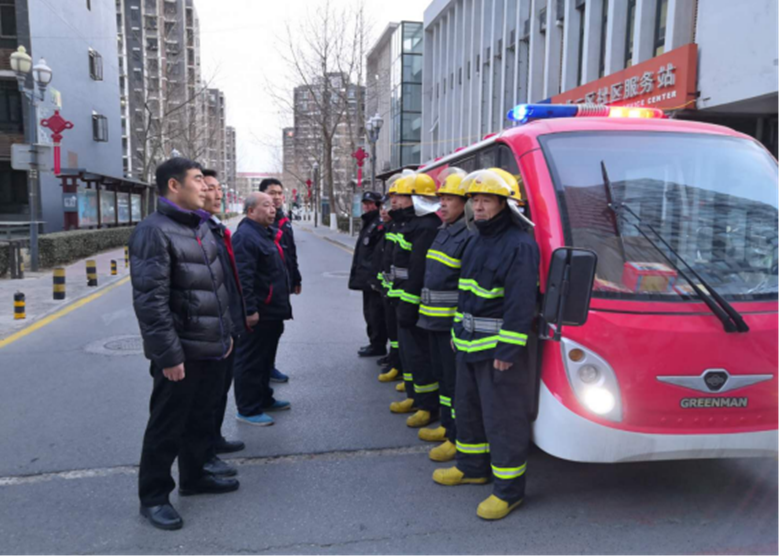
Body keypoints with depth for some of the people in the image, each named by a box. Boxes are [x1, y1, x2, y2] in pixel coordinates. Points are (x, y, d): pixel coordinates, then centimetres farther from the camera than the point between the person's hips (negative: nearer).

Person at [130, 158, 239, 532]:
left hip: (211, 348, 9)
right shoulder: (154, 231, -17)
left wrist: (226, 333, 16)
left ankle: (194, 476, 39)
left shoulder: (201, 226, 12)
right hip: (181, 353, -8)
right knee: (166, 427, 6)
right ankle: (153, 498, 23)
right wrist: (168, 355, -23)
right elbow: (150, 300, -22)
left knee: (202, 418, 21)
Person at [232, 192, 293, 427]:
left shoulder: (267, 234, 16)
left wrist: (282, 305, 24)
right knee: (250, 362, 0)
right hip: (257, 314, -10)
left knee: (266, 359, 20)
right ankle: (248, 410, 9)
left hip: (272, 311, 11)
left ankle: (264, 399, 34)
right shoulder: (245, 236, -18)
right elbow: (243, 278, -26)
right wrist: (250, 310, -27)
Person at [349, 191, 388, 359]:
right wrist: (358, 274, 21)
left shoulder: (380, 225, -16)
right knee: (370, 312, 18)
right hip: (366, 279, 11)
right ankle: (374, 343, 30)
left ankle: (378, 346, 8)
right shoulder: (369, 223, 17)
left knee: (375, 313, -2)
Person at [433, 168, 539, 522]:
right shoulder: (477, 242, 14)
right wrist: (458, 332, 19)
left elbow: (521, 303, -21)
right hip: (469, 346, 10)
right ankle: (472, 467, 40)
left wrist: (507, 350, -22)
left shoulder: (520, 245, -16)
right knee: (468, 408, 21)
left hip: (498, 348, -9)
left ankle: (509, 490, 14)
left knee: (502, 419, 0)